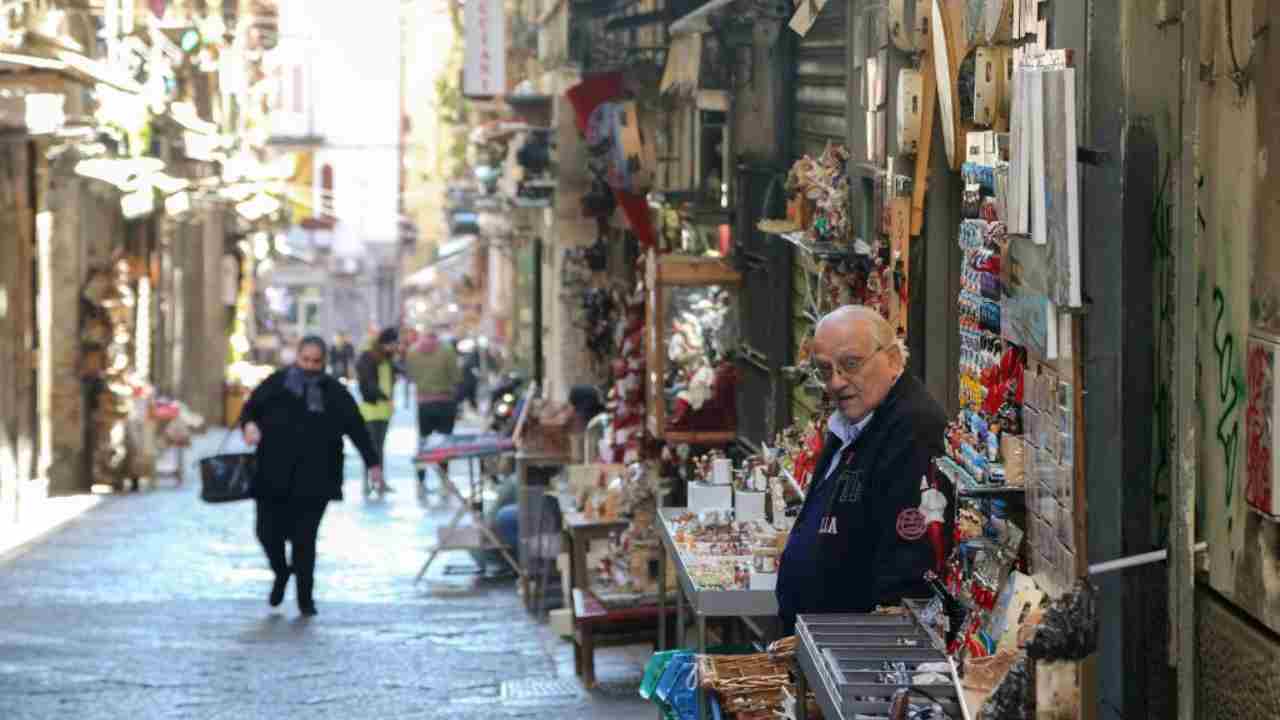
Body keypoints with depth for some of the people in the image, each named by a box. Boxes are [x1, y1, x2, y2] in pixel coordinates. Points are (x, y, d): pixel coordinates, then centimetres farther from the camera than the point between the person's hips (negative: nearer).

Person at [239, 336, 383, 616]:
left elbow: (357, 428, 7)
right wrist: (249, 425, -11)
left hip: (313, 480, -1)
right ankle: (281, 572, 31)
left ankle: (305, 597, 8)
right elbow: (250, 409, 12)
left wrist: (373, 462, 3)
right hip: (273, 475, 1)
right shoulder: (276, 384, 5)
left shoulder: (334, 393, 5)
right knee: (268, 531, 0)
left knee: (304, 538, -3)